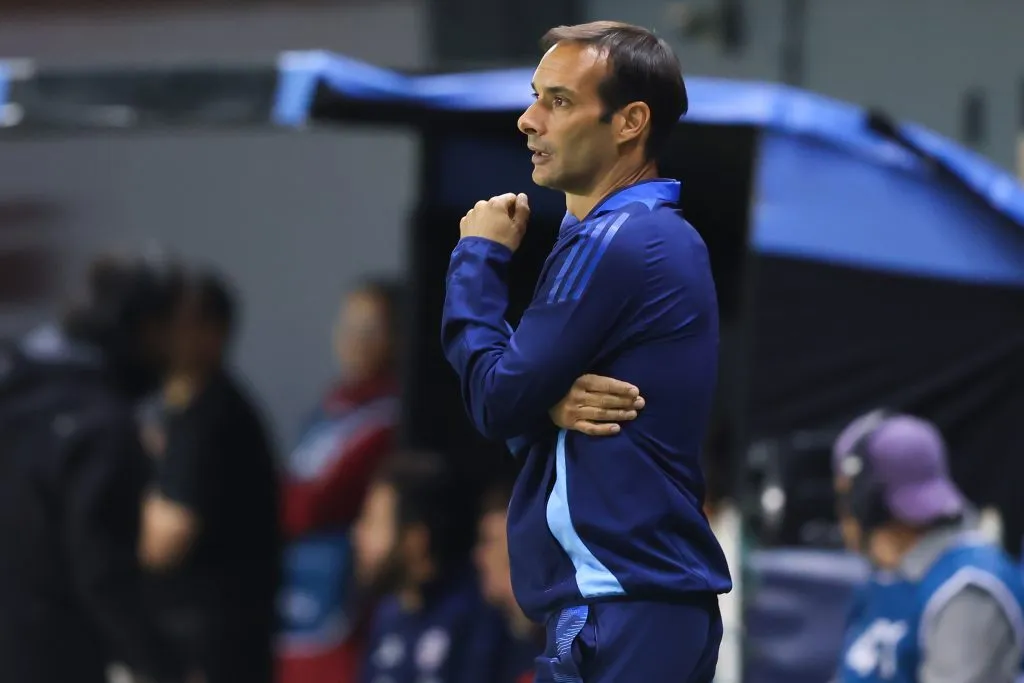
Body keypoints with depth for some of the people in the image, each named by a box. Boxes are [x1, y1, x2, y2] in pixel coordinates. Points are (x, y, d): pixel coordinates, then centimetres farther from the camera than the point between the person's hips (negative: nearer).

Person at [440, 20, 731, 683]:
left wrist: (479, 257, 0)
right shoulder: (660, 234, 16)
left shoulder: (612, 243, -15)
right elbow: (525, 413, 14)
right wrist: (554, 402, -11)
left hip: (619, 611, -10)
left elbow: (497, 402, -12)